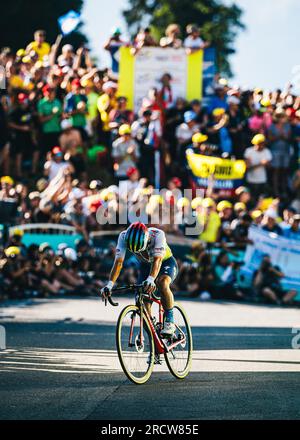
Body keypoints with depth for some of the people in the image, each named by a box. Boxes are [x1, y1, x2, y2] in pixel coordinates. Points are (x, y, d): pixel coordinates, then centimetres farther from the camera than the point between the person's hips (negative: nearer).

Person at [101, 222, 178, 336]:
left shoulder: (157, 235, -37)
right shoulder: (124, 237, -29)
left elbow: (157, 260, -48)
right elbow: (118, 262, -34)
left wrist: (150, 280, -65)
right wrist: (110, 284, -48)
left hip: (166, 262, -4)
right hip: (146, 265, 4)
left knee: (162, 283, -36)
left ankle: (169, 321, -24)